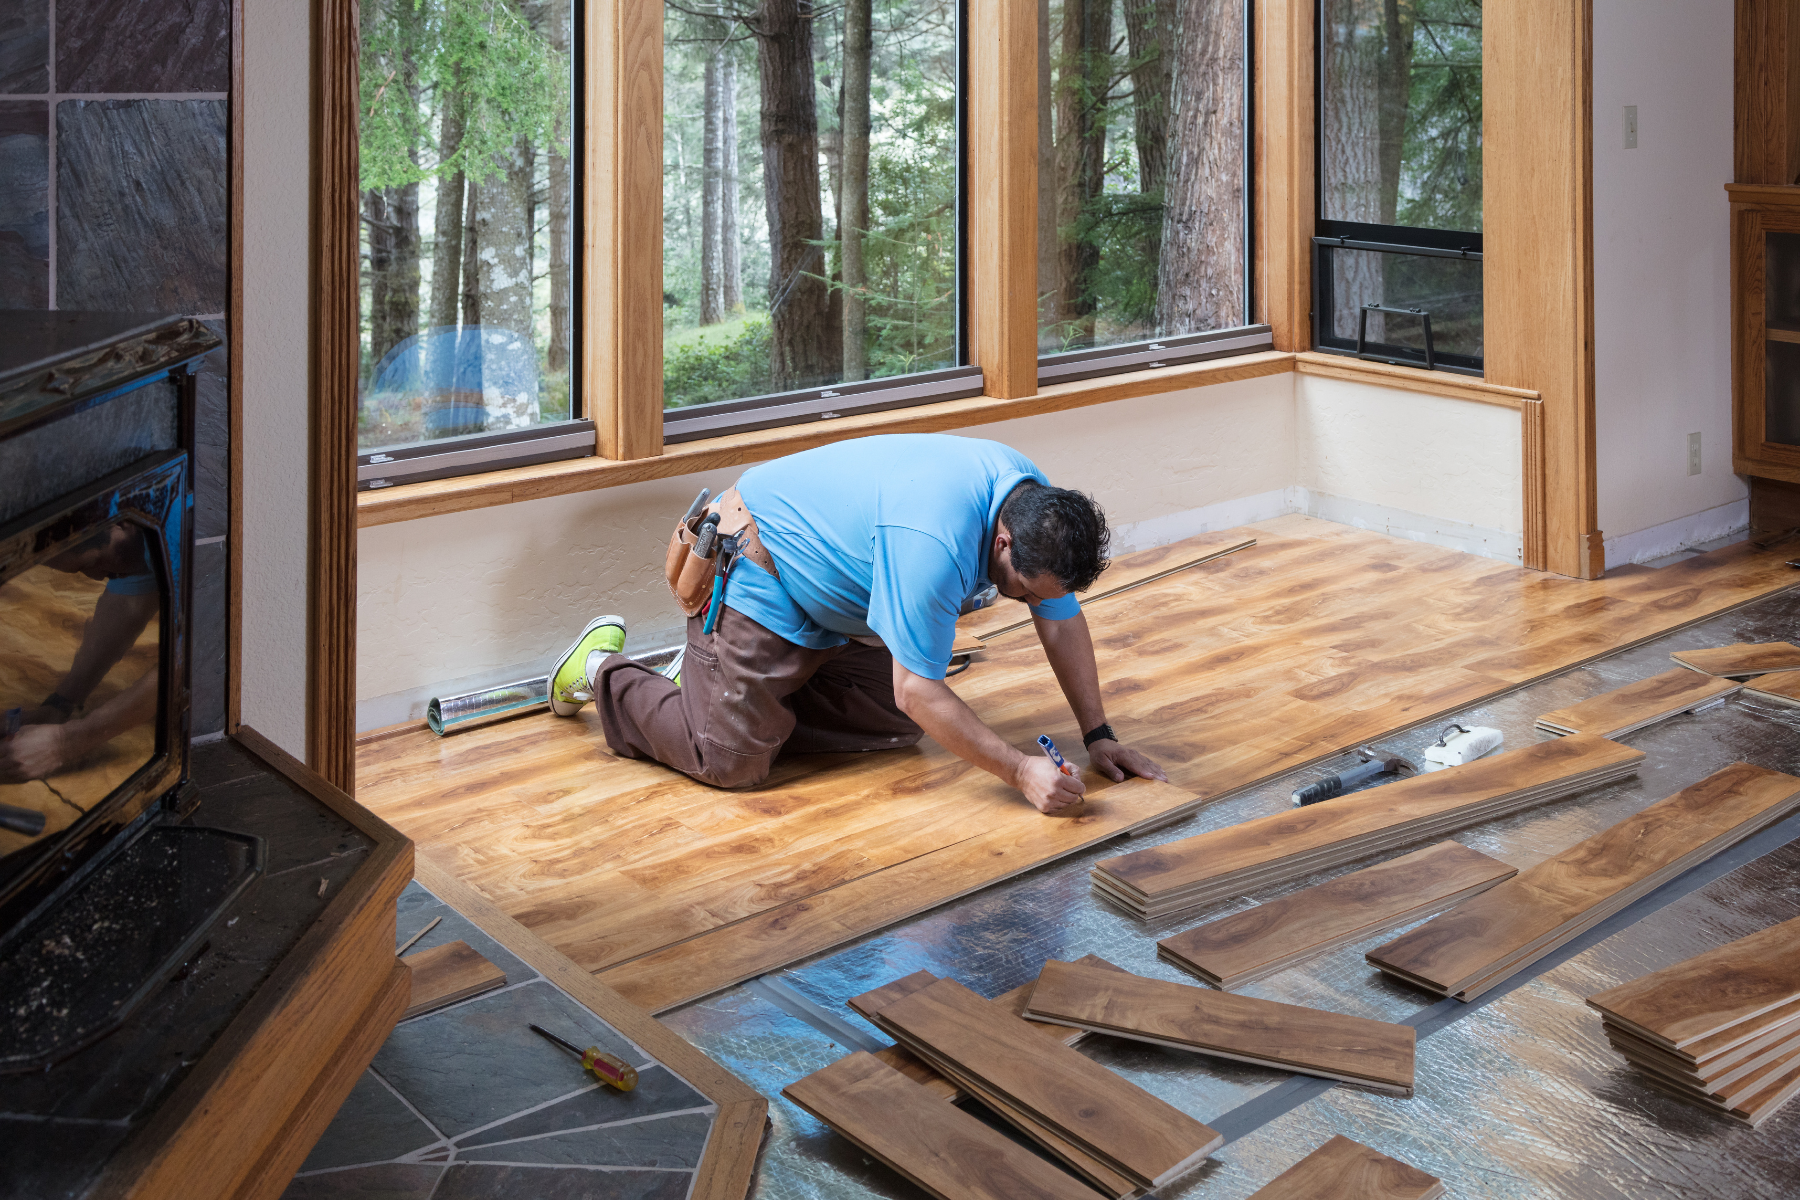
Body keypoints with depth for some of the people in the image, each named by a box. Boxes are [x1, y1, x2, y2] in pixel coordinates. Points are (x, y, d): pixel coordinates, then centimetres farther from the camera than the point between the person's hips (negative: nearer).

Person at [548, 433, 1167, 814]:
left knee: (895, 727, 5)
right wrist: (1021, 771, -30)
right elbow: (918, 691, -33)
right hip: (757, 574, -9)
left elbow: (1063, 621, 1)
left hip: (833, 603, 9)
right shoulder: (935, 542, -39)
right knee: (730, 760, -14)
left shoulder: (1037, 506, -11)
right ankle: (606, 671, 10)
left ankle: (730, 684, 18)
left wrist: (1098, 736, -1)